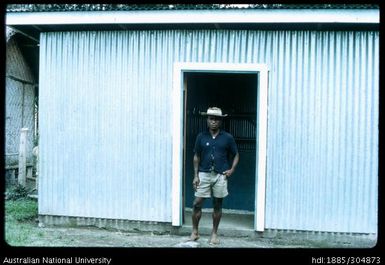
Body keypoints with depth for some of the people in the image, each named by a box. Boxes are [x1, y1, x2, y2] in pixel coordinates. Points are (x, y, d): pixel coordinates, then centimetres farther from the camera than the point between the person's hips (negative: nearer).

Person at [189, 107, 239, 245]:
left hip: (220, 176, -1)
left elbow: (236, 155, 10)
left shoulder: (227, 138, -1)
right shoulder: (201, 137, 2)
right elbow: (196, 157, 7)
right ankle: (195, 232, 14)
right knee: (197, 203, -2)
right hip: (204, 174, 1)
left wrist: (232, 170, -5)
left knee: (217, 205, 8)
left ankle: (214, 233, 21)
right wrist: (195, 175, 1)